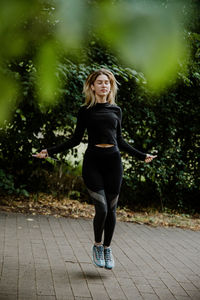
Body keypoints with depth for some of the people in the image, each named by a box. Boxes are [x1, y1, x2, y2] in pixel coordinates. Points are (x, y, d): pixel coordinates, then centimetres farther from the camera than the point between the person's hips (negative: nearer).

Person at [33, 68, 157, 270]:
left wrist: (141, 155, 22)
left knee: (111, 209, 6)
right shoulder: (86, 111, 5)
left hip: (113, 161, 3)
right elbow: (75, 140, 9)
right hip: (93, 162, -3)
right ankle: (97, 245, 14)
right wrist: (50, 151, 2)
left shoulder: (116, 110, 12)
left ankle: (107, 248, 24)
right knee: (102, 208, -11)